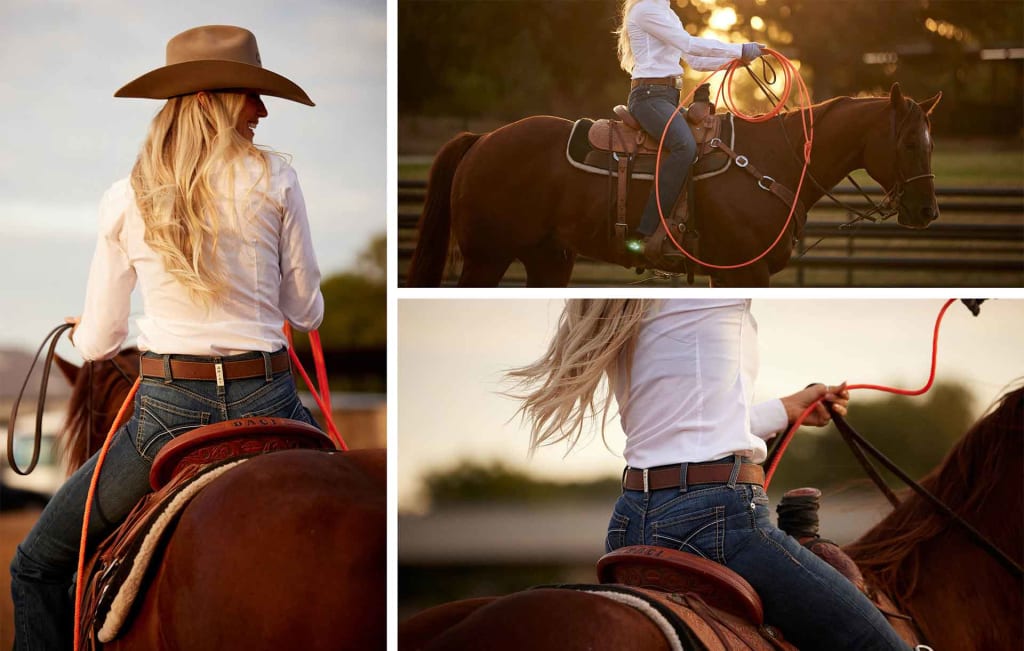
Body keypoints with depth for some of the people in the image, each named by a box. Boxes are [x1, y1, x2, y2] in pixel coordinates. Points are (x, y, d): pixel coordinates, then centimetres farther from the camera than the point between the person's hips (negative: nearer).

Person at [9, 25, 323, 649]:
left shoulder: (127, 201, 2)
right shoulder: (275, 181, -1)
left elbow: (98, 342, 7)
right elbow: (307, 312, 7)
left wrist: (82, 332, 33)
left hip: (170, 411, 0)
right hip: (268, 407, 1)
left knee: (38, 567, 17)